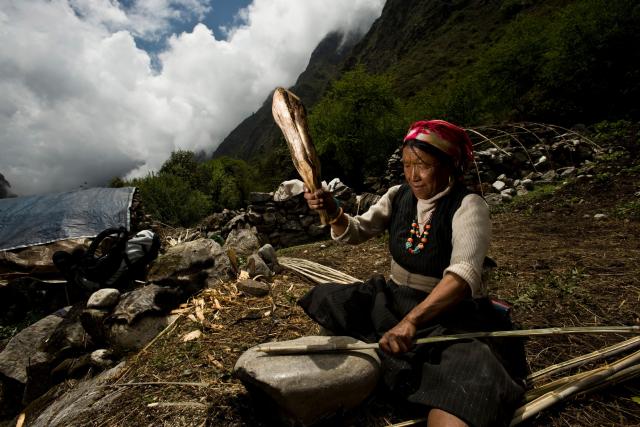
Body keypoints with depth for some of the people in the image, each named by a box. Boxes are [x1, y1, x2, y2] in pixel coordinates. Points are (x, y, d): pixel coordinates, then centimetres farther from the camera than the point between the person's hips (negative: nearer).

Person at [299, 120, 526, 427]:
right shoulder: (399, 195, -1)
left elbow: (465, 273, -32)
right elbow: (356, 232, -3)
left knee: (464, 388, -35)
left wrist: (411, 320, -45)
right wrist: (333, 212, -25)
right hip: (394, 302, 6)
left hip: (452, 315, -5)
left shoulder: (468, 206, -17)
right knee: (325, 301, -2)